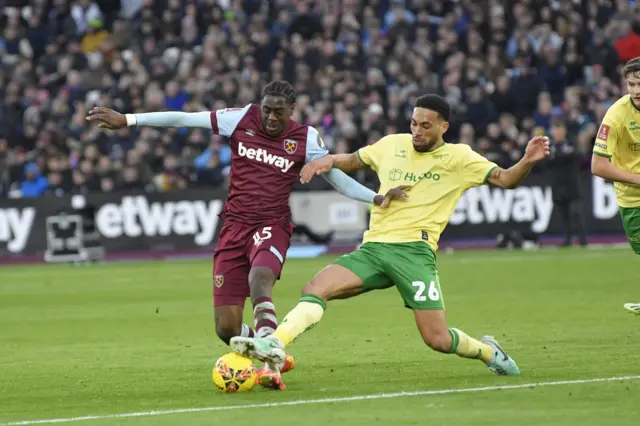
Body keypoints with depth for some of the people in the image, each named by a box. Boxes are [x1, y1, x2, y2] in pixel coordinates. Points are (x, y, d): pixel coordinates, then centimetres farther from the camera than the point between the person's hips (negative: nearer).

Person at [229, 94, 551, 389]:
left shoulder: (458, 158, 4)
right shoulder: (393, 145, 16)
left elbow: (505, 180, 0)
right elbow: (352, 160, 30)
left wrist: (527, 161, -20)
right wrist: (328, 160, 9)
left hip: (414, 250, -4)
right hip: (373, 247, 4)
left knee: (438, 340, -10)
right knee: (315, 289, -20)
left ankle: (488, 351, 20)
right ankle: (274, 345, -31)